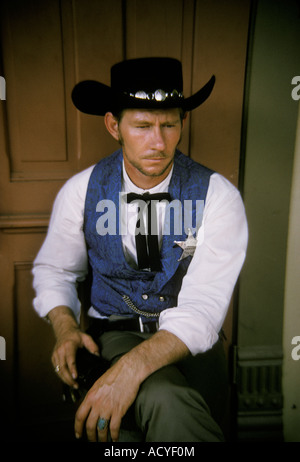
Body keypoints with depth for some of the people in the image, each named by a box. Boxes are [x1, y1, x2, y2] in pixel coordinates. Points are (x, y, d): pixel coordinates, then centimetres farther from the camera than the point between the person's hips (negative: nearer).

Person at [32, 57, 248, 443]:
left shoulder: (218, 196, -12)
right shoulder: (80, 191, -5)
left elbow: (203, 306, -19)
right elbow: (54, 270, 10)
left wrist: (132, 367, -34)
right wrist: (65, 326, -10)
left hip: (192, 341, 1)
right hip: (117, 332, 0)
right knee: (167, 401, -32)